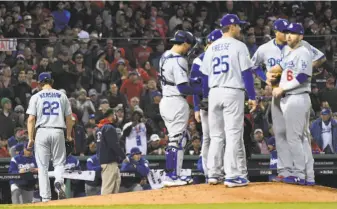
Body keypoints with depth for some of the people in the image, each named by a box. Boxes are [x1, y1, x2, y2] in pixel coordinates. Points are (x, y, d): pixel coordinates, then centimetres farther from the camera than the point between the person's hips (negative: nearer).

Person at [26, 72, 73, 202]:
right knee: (59, 162, 11)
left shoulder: (36, 97, 2)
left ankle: (45, 198, -1)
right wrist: (69, 135, 17)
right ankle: (59, 181, -21)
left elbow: (31, 119, -4)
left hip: (42, 131, -1)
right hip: (58, 132, 1)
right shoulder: (62, 96, 8)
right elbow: (68, 118, 8)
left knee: (42, 166, 3)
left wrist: (30, 138, -2)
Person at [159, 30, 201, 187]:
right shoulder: (179, 61, -17)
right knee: (177, 140, -4)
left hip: (165, 101, 9)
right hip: (177, 102, -9)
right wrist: (200, 91, -13)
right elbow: (183, 87, -21)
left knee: (181, 137, 17)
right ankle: (172, 177, -3)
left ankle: (174, 174, 17)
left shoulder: (164, 56, 11)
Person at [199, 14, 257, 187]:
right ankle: (232, 176, -9)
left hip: (214, 93, 5)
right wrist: (252, 97, -6)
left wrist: (206, 99, 19)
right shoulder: (238, 46, -5)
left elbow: (205, 76, 12)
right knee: (233, 134, -5)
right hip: (233, 92, -5)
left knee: (216, 135, 12)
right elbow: (247, 73, -9)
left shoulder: (211, 48, 10)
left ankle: (213, 173, 12)